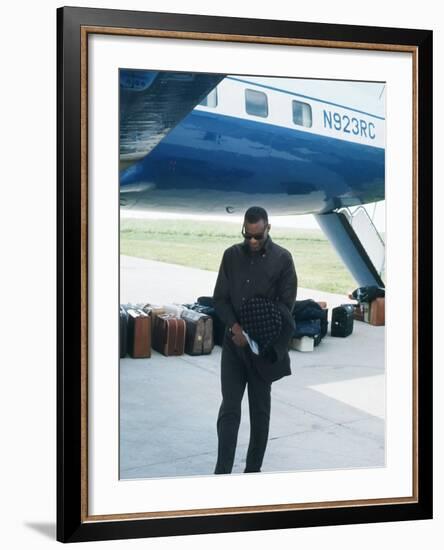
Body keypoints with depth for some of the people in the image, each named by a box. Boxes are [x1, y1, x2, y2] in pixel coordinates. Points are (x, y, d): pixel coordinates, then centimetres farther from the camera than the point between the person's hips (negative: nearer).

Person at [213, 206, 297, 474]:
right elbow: (220, 298, 4)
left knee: (260, 409, 8)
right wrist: (235, 327, -13)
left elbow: (286, 304, -7)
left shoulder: (282, 258, -5)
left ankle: (253, 469, 18)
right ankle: (222, 472, -4)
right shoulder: (231, 255, 3)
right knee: (229, 407, -4)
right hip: (234, 343, 2)